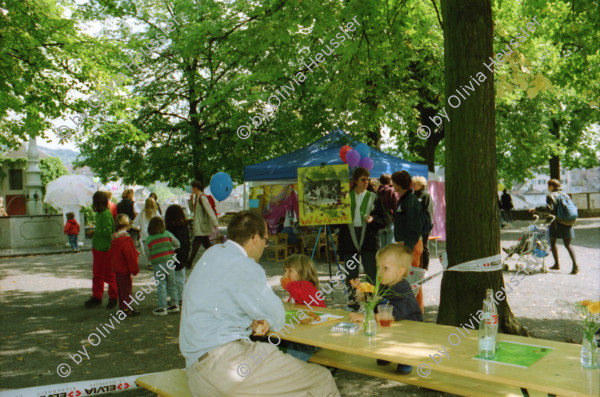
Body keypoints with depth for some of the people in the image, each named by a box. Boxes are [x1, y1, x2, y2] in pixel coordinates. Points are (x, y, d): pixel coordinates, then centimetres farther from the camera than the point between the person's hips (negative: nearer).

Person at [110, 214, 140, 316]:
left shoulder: (114, 238, 7)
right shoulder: (126, 239, -22)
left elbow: (112, 254, 17)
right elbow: (130, 256, -20)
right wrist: (135, 269, -13)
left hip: (117, 268, 9)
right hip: (124, 269, -9)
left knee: (120, 288, 17)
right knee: (126, 288, -1)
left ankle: (122, 306, 27)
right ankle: (126, 309, 4)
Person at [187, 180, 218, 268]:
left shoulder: (202, 197, -15)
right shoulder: (197, 198, 15)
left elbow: (209, 210, -21)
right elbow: (192, 210, 22)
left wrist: (214, 223, -25)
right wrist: (191, 200, 7)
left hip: (202, 227, -10)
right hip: (199, 226, 10)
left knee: (195, 245, -5)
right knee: (207, 244, 11)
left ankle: (189, 263, -1)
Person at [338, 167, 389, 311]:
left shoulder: (373, 197, 7)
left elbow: (386, 218, 6)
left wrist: (373, 219, -12)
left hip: (368, 238, -1)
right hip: (349, 239, 1)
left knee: (371, 273, -3)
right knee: (350, 273, 5)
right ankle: (352, 304, 15)